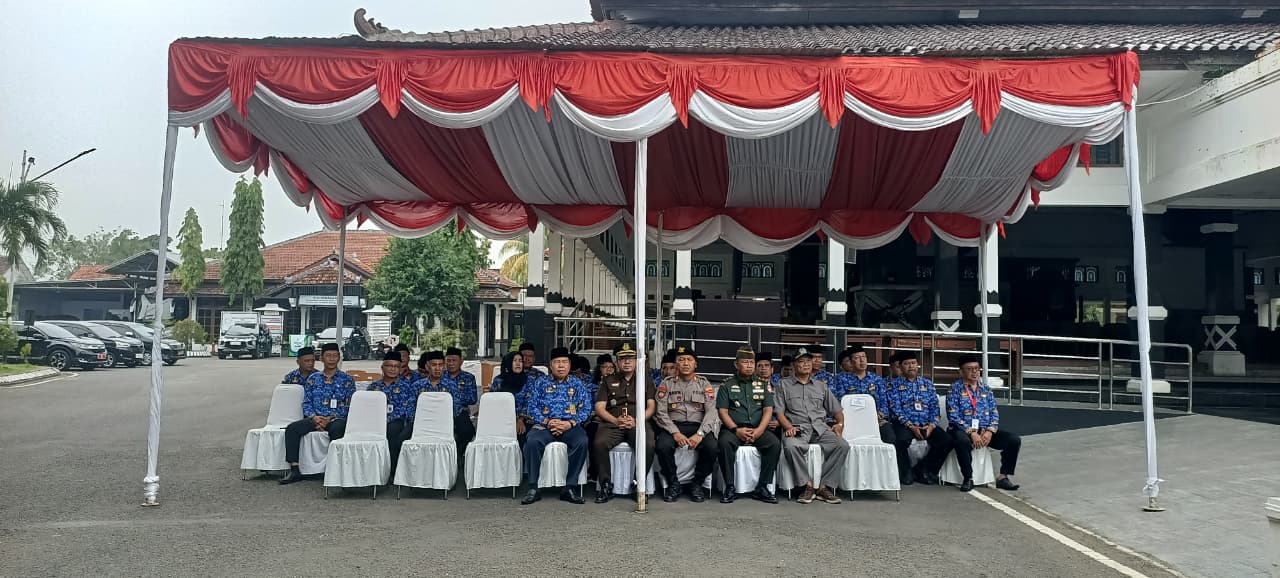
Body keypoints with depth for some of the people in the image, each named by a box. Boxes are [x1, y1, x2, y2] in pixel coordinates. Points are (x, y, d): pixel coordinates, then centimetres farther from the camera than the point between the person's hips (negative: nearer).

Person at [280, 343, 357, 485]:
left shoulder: (347, 380, 7)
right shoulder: (313, 379, 16)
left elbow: (349, 405, 0)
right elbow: (306, 402, 11)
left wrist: (330, 418, -13)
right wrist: (313, 417, -10)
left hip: (337, 419, -3)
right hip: (315, 418, 4)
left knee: (336, 430, -38)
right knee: (292, 428, -22)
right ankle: (294, 470, -20)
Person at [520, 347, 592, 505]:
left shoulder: (577, 384, 16)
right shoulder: (540, 383, 15)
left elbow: (586, 409, 7)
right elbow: (531, 407, 6)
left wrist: (571, 423, -11)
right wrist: (547, 421, -11)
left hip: (570, 426, 0)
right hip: (544, 425, 0)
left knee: (582, 441, -33)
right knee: (532, 441, -33)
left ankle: (570, 488, -24)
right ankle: (533, 488, -22)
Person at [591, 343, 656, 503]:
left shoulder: (645, 380, 21)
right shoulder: (608, 381, 21)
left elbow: (651, 407, 11)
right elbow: (599, 408, 11)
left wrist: (636, 421, -8)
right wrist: (615, 420, -8)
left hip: (639, 423, 0)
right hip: (612, 423, 1)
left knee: (648, 445, -33)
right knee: (599, 443, -31)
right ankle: (606, 485, -16)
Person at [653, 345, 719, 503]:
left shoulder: (704, 384, 11)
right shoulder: (667, 384, 10)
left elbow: (711, 411, 0)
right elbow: (661, 412, 1)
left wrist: (700, 434, -17)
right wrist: (675, 433, -16)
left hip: (698, 426, 0)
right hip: (673, 426, 0)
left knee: (712, 447, -30)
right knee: (662, 446, -32)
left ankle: (696, 484, -7)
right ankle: (673, 484, -8)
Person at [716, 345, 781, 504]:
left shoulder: (764, 385, 15)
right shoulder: (727, 385, 10)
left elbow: (768, 411, 6)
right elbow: (722, 411, 1)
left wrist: (759, 430, -12)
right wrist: (736, 430, -15)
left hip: (758, 429, 2)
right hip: (733, 428, -2)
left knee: (775, 444, -27)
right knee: (725, 443, -34)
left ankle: (762, 487, -16)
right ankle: (730, 488, -22)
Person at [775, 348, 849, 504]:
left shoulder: (821, 386, 25)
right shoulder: (784, 385, 16)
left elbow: (836, 409, 23)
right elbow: (779, 411, 6)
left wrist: (840, 424, 2)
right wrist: (788, 427, -13)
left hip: (820, 427, 3)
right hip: (797, 428, -3)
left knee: (842, 445, -26)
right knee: (790, 446, -38)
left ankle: (824, 486, -23)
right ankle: (808, 484, -25)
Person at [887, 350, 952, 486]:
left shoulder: (927, 383, 19)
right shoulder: (894, 384, 8)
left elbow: (934, 407, 12)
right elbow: (895, 408, -4)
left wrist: (932, 425, -7)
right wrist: (910, 425, -16)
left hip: (926, 425, 4)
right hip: (904, 424, -3)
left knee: (946, 441, -21)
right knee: (901, 440, -36)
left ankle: (922, 470, -2)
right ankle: (906, 472, -6)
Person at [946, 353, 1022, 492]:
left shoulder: (985, 388, 14)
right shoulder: (955, 389, -1)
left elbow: (994, 413, 10)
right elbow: (953, 416, -10)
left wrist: (990, 431, -9)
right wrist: (971, 433, -20)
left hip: (986, 430, 5)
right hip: (964, 430, -5)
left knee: (1014, 440, -15)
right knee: (962, 441, -39)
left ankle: (1003, 477, -4)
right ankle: (968, 479, -20)